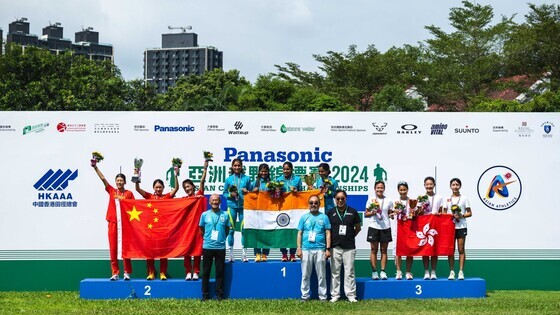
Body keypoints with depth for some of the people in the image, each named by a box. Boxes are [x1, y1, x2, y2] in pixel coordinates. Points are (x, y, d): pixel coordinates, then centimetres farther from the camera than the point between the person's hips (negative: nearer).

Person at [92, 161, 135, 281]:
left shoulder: (129, 193, 1)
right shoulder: (111, 191, 7)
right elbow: (103, 179, 1)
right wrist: (95, 167, -7)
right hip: (113, 223, 2)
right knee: (113, 248, 3)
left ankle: (127, 273, 8)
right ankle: (115, 273, 8)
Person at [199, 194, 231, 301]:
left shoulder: (225, 215, 2)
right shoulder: (204, 214, 1)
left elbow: (227, 230, 11)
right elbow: (201, 230, 11)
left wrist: (221, 238, 7)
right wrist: (207, 238, 10)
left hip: (220, 247, 0)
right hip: (207, 247, 0)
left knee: (220, 272, 4)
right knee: (206, 272, 5)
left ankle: (219, 294, 12)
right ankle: (205, 294, 13)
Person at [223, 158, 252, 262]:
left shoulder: (247, 178, 6)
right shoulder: (229, 179, 7)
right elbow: (224, 193, 10)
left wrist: (247, 192, -9)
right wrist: (230, 195, -9)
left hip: (243, 206, 0)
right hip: (232, 206, 0)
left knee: (243, 229, -1)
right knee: (231, 229, 1)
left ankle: (244, 253, 3)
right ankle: (231, 253, 6)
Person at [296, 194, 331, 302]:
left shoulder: (324, 217, 6)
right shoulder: (304, 217, 10)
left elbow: (328, 234, 4)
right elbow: (299, 233, 9)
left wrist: (328, 249, -3)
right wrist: (299, 248, 1)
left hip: (320, 250, -1)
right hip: (306, 249, 1)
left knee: (321, 275, 2)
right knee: (305, 275, 4)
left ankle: (323, 296, 9)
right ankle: (305, 296, 12)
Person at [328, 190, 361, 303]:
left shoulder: (352, 212, 4)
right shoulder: (330, 212, 4)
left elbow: (358, 227, 14)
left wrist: (350, 237, 5)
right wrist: (328, 246, 3)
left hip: (349, 247, 0)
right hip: (335, 247, 0)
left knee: (349, 272, 1)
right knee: (335, 272, 5)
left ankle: (351, 295, 7)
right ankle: (335, 295, 12)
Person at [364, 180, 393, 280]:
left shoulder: (388, 201, 8)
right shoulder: (371, 200, 5)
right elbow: (366, 214, 6)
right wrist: (372, 213, -12)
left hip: (385, 227, 1)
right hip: (374, 227, -1)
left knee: (384, 250, 2)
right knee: (374, 250, -1)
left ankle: (383, 271, 4)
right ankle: (374, 271, 2)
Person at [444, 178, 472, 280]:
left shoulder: (464, 198, 4)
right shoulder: (447, 199, 9)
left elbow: (469, 213, 4)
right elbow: (444, 213, 11)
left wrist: (462, 215, -14)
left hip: (461, 227, -2)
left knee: (461, 249, -2)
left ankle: (461, 272, 0)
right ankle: (452, 271, 5)